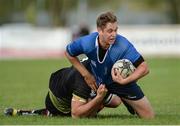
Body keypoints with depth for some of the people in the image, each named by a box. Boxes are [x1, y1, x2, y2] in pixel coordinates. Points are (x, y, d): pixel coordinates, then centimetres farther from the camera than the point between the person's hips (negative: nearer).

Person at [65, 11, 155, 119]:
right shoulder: (87, 43, -28)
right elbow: (69, 53, -7)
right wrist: (86, 75, -10)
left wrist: (124, 81, -44)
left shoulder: (124, 45, -36)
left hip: (121, 79, -2)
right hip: (98, 83, 2)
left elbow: (144, 68, -34)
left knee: (149, 117, -2)